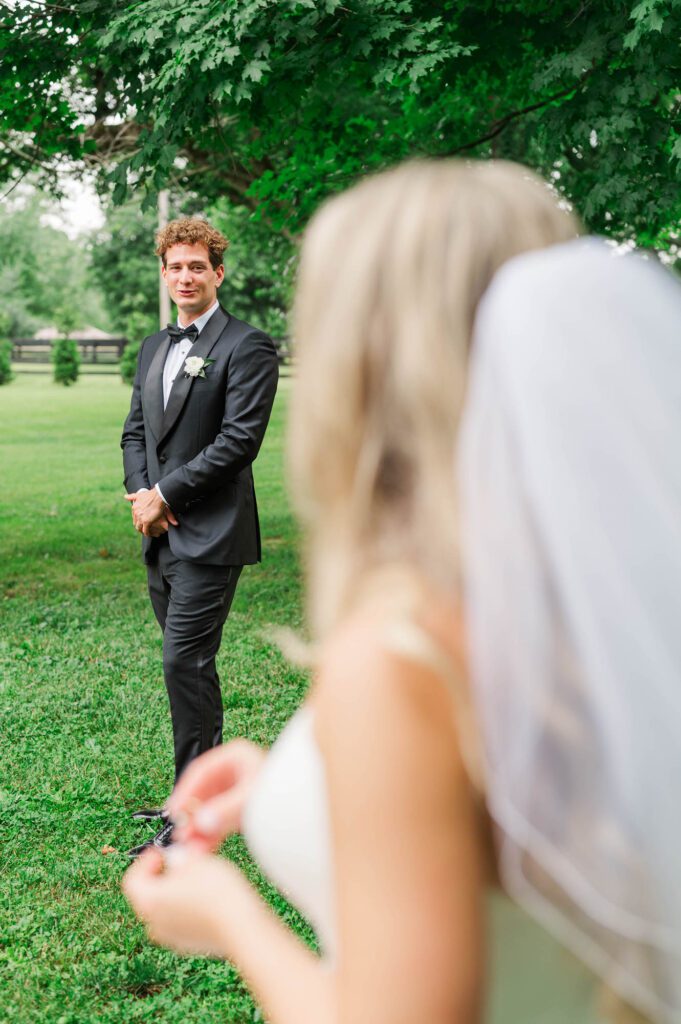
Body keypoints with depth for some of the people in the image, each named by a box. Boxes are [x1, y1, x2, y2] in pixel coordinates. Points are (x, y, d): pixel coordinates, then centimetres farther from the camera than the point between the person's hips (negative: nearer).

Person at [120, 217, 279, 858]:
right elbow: (135, 431, 17)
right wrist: (141, 493, -2)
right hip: (162, 535, 8)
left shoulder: (246, 347, -7)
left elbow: (239, 439, -15)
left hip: (210, 536, -7)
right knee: (190, 666, 13)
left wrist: (166, 493, -13)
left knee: (185, 665, -9)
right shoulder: (153, 348, 17)